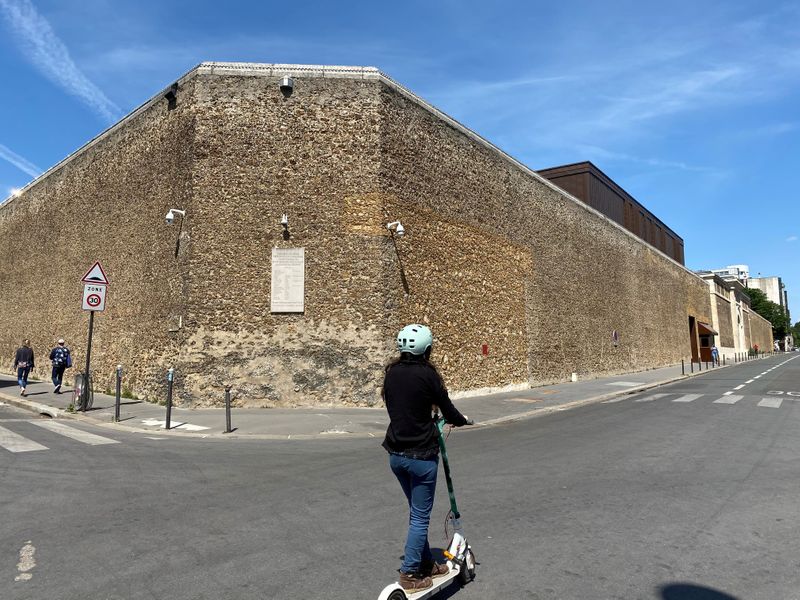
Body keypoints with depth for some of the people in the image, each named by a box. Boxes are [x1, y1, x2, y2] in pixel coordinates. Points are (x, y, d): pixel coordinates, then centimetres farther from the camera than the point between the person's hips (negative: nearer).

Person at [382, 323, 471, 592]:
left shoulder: (391, 372, 2)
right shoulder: (427, 374, -16)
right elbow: (449, 413, -7)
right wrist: (462, 419, 15)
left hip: (395, 454, 7)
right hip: (421, 455, -7)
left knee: (417, 511, 21)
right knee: (420, 516, 8)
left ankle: (427, 564, 34)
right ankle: (409, 574, 15)